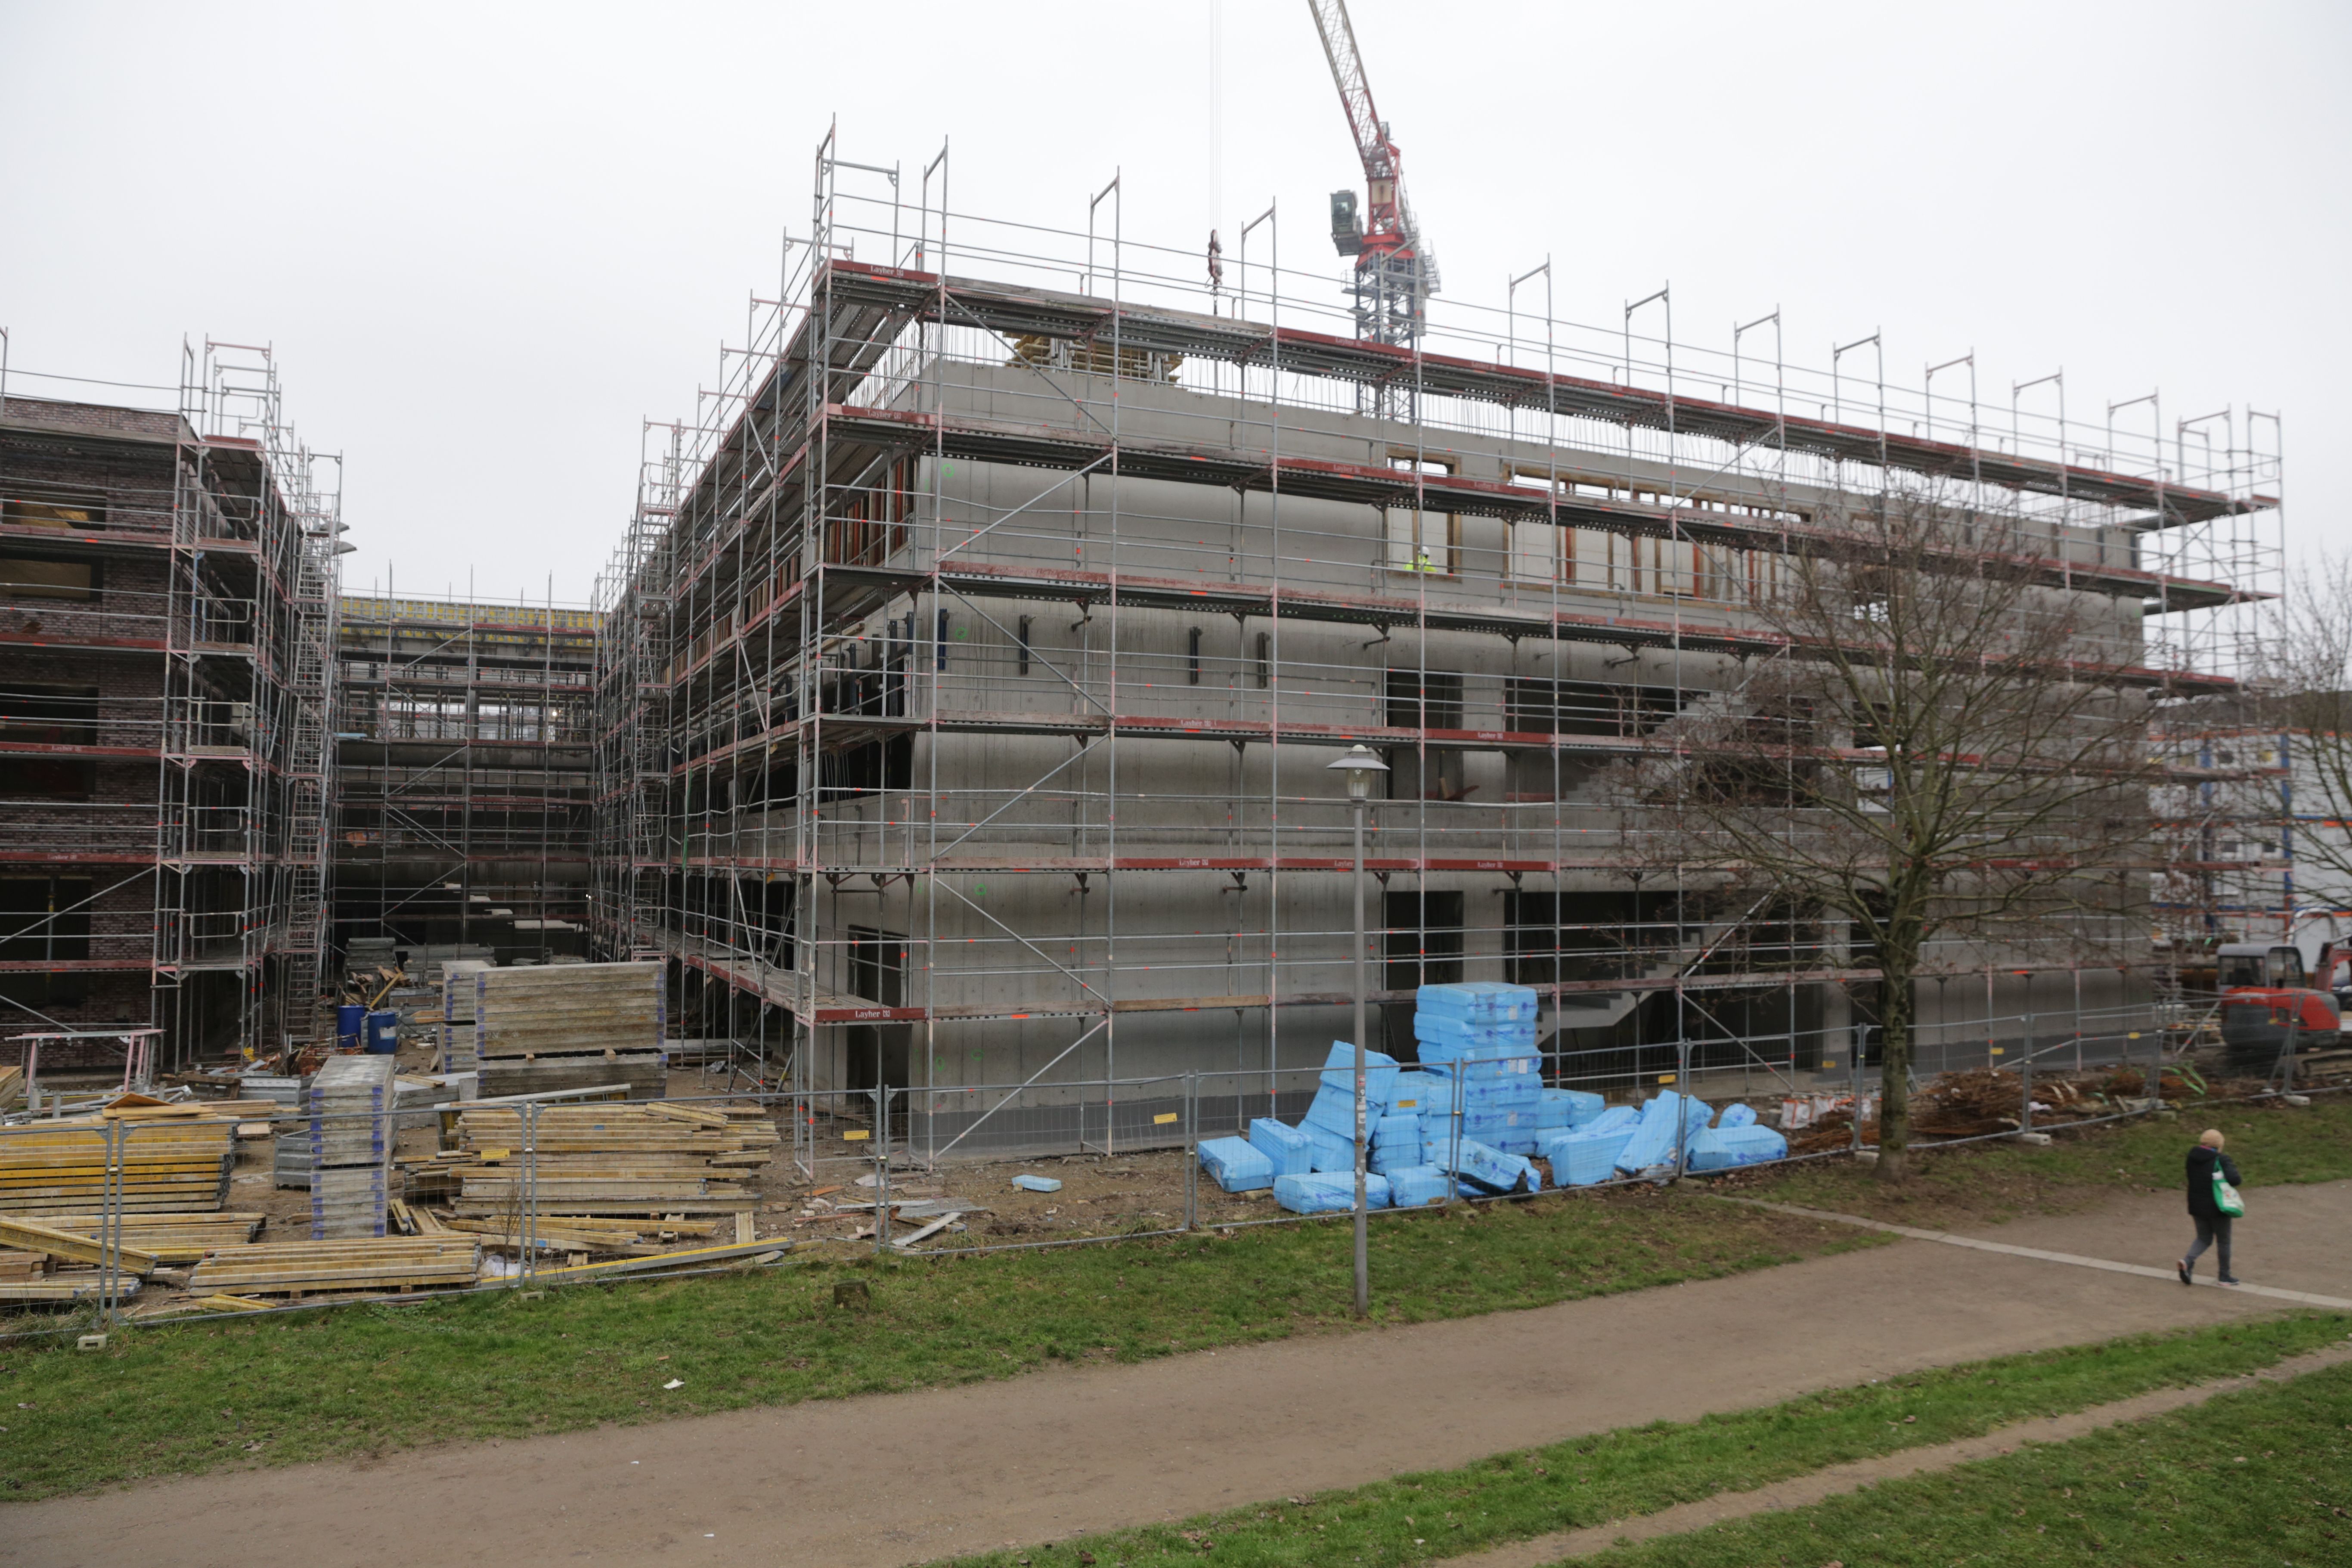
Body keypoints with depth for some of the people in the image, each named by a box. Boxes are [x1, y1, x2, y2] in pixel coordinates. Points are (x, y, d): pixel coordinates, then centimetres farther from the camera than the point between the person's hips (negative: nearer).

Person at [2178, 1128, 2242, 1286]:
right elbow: (2234, 1180, -24)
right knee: (2223, 1241, 13)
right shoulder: (2221, 1159, -16)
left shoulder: (2192, 1157, 2)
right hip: (2217, 1208, -5)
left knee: (2204, 1238, 17)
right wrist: (2233, 1170, -3)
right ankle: (2225, 1276, 23)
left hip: (2196, 1206, 5)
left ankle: (2188, 1261, -9)